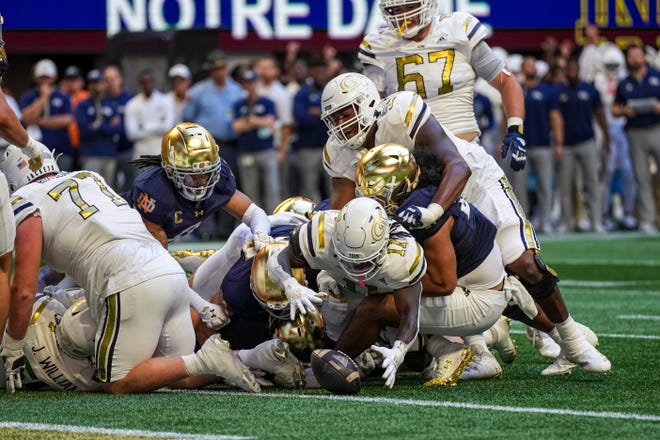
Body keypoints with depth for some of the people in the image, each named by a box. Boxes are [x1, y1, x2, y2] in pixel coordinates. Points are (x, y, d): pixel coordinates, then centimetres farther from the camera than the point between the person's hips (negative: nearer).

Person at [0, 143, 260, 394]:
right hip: (173, 272, 8)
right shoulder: (90, 177, 27)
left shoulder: (26, 202, 5)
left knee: (116, 384, 1)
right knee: (180, 377, 18)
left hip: (131, 286, -8)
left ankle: (205, 361, -15)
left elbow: (23, 290, 2)